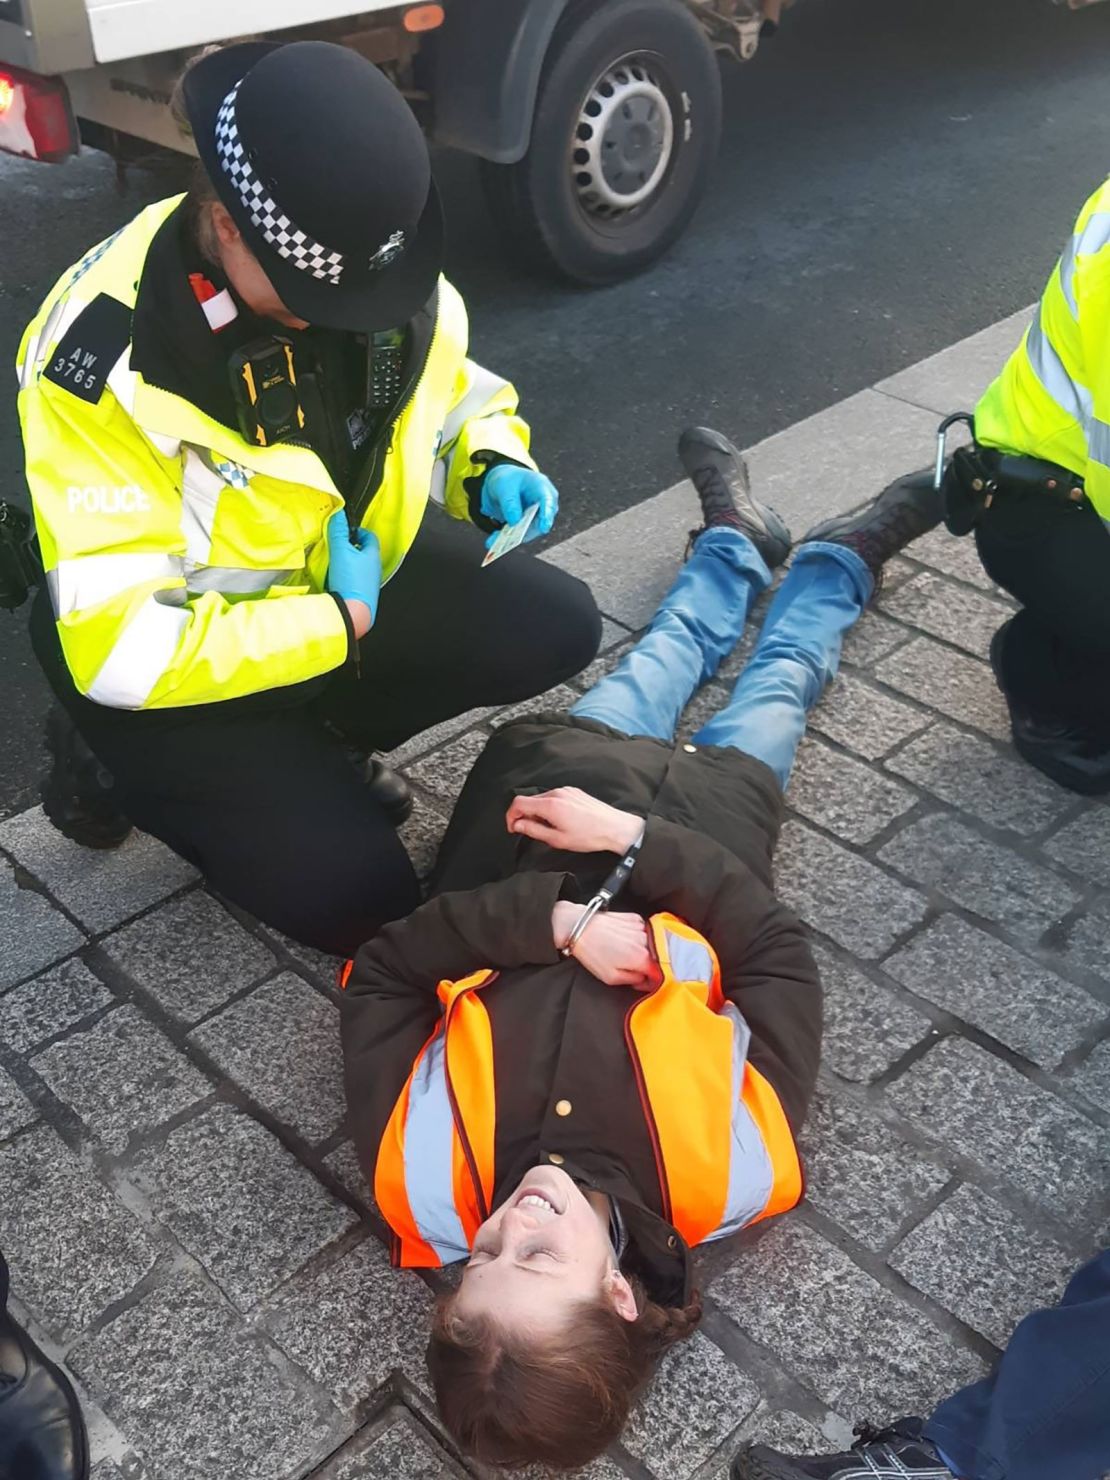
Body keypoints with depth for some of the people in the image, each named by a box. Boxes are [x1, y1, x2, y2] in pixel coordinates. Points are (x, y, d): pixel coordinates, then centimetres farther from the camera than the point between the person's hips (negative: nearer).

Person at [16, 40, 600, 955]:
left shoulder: (380, 261, -14)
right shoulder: (107, 359, -33)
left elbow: (447, 388, 8)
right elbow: (120, 647, -33)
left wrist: (493, 467, -15)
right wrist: (337, 628, -26)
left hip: (350, 571, 6)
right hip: (174, 655, -6)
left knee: (556, 630, -7)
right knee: (355, 899, -13)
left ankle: (309, 741, 9)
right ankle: (120, 765, 11)